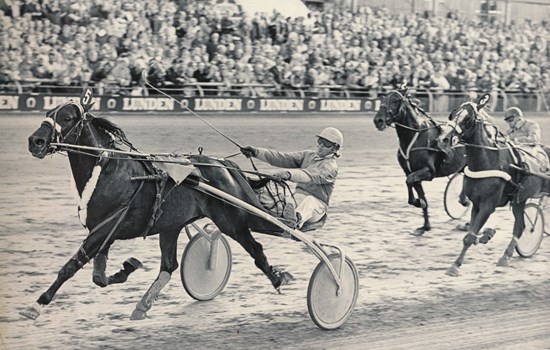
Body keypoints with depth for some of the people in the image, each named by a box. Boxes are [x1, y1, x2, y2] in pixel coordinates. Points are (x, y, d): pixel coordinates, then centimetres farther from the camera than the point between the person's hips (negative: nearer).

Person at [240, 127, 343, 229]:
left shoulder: (331, 166, -5)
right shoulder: (308, 155, 19)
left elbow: (312, 175, -26)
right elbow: (283, 158, 8)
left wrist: (289, 174, -44)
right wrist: (257, 152, -6)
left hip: (316, 203, -8)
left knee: (309, 201, -43)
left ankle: (297, 220, -73)